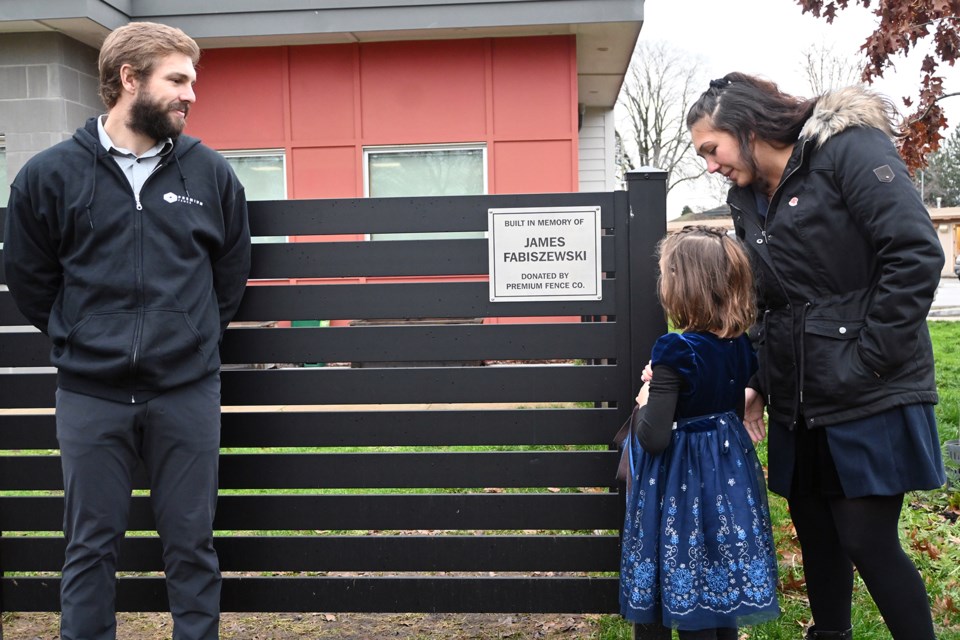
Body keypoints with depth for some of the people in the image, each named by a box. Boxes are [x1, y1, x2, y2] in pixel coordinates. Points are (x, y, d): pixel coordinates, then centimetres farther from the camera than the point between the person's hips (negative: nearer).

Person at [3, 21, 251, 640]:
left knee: (192, 543, 9)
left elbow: (231, 272, 13)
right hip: (89, 396, 0)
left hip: (188, 392, 1)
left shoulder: (212, 174, 3)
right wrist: (81, 341, 10)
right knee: (91, 546, 10)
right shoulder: (50, 175, 0)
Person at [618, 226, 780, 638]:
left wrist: (643, 405, -7)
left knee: (689, 587, 7)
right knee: (724, 573, 21)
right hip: (730, 467, 8)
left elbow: (654, 438, -26)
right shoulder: (740, 345, -1)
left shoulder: (675, 353, -23)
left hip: (683, 480, -7)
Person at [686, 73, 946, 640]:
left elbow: (918, 254, -18)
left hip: (872, 396, -7)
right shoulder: (747, 200, 11)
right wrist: (759, 382, 6)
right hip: (799, 402, 7)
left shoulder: (850, 150, -11)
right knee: (816, 533, 15)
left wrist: (871, 356, -17)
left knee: (868, 541, -2)